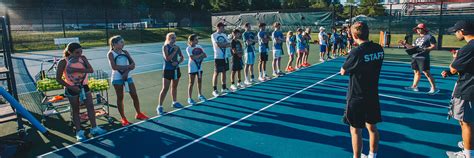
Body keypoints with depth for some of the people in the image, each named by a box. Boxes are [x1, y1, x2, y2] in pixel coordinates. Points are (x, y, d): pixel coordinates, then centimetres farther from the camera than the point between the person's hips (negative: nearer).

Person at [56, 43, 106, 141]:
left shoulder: (83, 58, -5)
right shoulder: (63, 62, -15)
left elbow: (91, 70, -18)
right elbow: (58, 78, -13)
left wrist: (75, 70, -28)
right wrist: (71, 87, -19)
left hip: (84, 86, 4)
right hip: (72, 89, -4)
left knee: (90, 106, 4)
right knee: (75, 110, 6)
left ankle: (94, 128, 16)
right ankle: (79, 132, 17)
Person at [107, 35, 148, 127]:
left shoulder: (125, 52, 6)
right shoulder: (111, 54, -7)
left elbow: (133, 64, -2)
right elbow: (114, 67, -19)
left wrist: (126, 72, -17)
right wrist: (127, 66, -16)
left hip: (127, 76, 4)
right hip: (117, 78, -4)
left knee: (134, 95, 4)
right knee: (120, 97, 5)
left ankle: (138, 114, 21)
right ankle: (123, 118, 16)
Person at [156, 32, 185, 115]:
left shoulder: (177, 47, 4)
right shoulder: (165, 47, -11)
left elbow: (182, 57, 10)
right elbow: (167, 58, -22)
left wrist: (178, 62, -9)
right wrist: (174, 51, -22)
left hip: (176, 69, 6)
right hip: (168, 70, -6)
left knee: (174, 87, 18)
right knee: (165, 89, -6)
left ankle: (175, 102, 34)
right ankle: (159, 106, 0)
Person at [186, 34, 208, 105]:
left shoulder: (199, 46, 5)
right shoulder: (188, 48, -12)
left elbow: (205, 55, 1)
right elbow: (192, 57, -24)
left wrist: (199, 56, -17)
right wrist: (200, 55, -17)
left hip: (199, 66, 6)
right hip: (192, 67, -6)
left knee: (200, 81, 14)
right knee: (191, 83, -2)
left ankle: (200, 95, 31)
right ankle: (189, 98, 4)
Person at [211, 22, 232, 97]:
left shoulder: (224, 35, 12)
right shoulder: (213, 35, -7)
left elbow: (229, 44, 3)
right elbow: (217, 44, -20)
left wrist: (222, 44, -13)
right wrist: (225, 44, -6)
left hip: (225, 56, 6)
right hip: (218, 57, -6)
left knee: (224, 72, 12)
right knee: (216, 73, -2)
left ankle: (224, 88, 23)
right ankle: (214, 90, 4)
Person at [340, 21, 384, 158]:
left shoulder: (356, 52, -22)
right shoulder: (379, 49, -2)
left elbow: (343, 72, -8)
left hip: (357, 97, -6)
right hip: (373, 95, 7)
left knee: (356, 130, 6)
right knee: (372, 127, 19)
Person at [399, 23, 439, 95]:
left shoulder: (429, 37, -3)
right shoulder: (417, 39, 21)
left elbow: (434, 46, -10)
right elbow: (412, 47, 22)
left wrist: (425, 49, -22)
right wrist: (405, 44, 13)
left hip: (423, 57, -8)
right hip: (414, 57, 8)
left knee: (426, 73, -9)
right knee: (416, 72, 13)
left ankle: (434, 88, -4)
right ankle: (414, 86, 19)